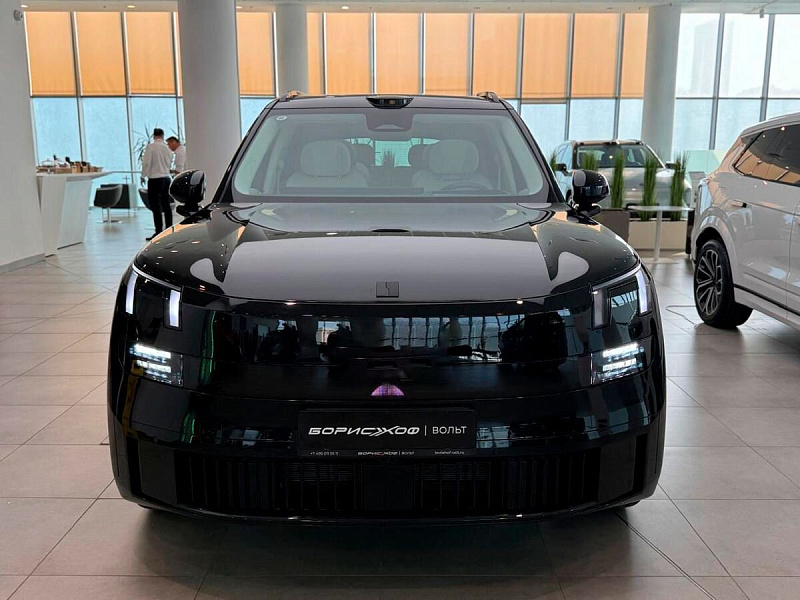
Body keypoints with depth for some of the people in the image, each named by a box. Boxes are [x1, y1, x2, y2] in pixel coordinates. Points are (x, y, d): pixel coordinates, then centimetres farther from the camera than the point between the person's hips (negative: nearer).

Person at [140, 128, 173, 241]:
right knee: (166, 205, 12)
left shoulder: (151, 146, -10)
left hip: (155, 178, -6)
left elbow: (146, 162, -12)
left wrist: (143, 176, -2)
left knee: (156, 206, -5)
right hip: (166, 178, 6)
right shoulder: (167, 148, 7)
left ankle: (159, 231, -7)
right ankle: (169, 229, 18)